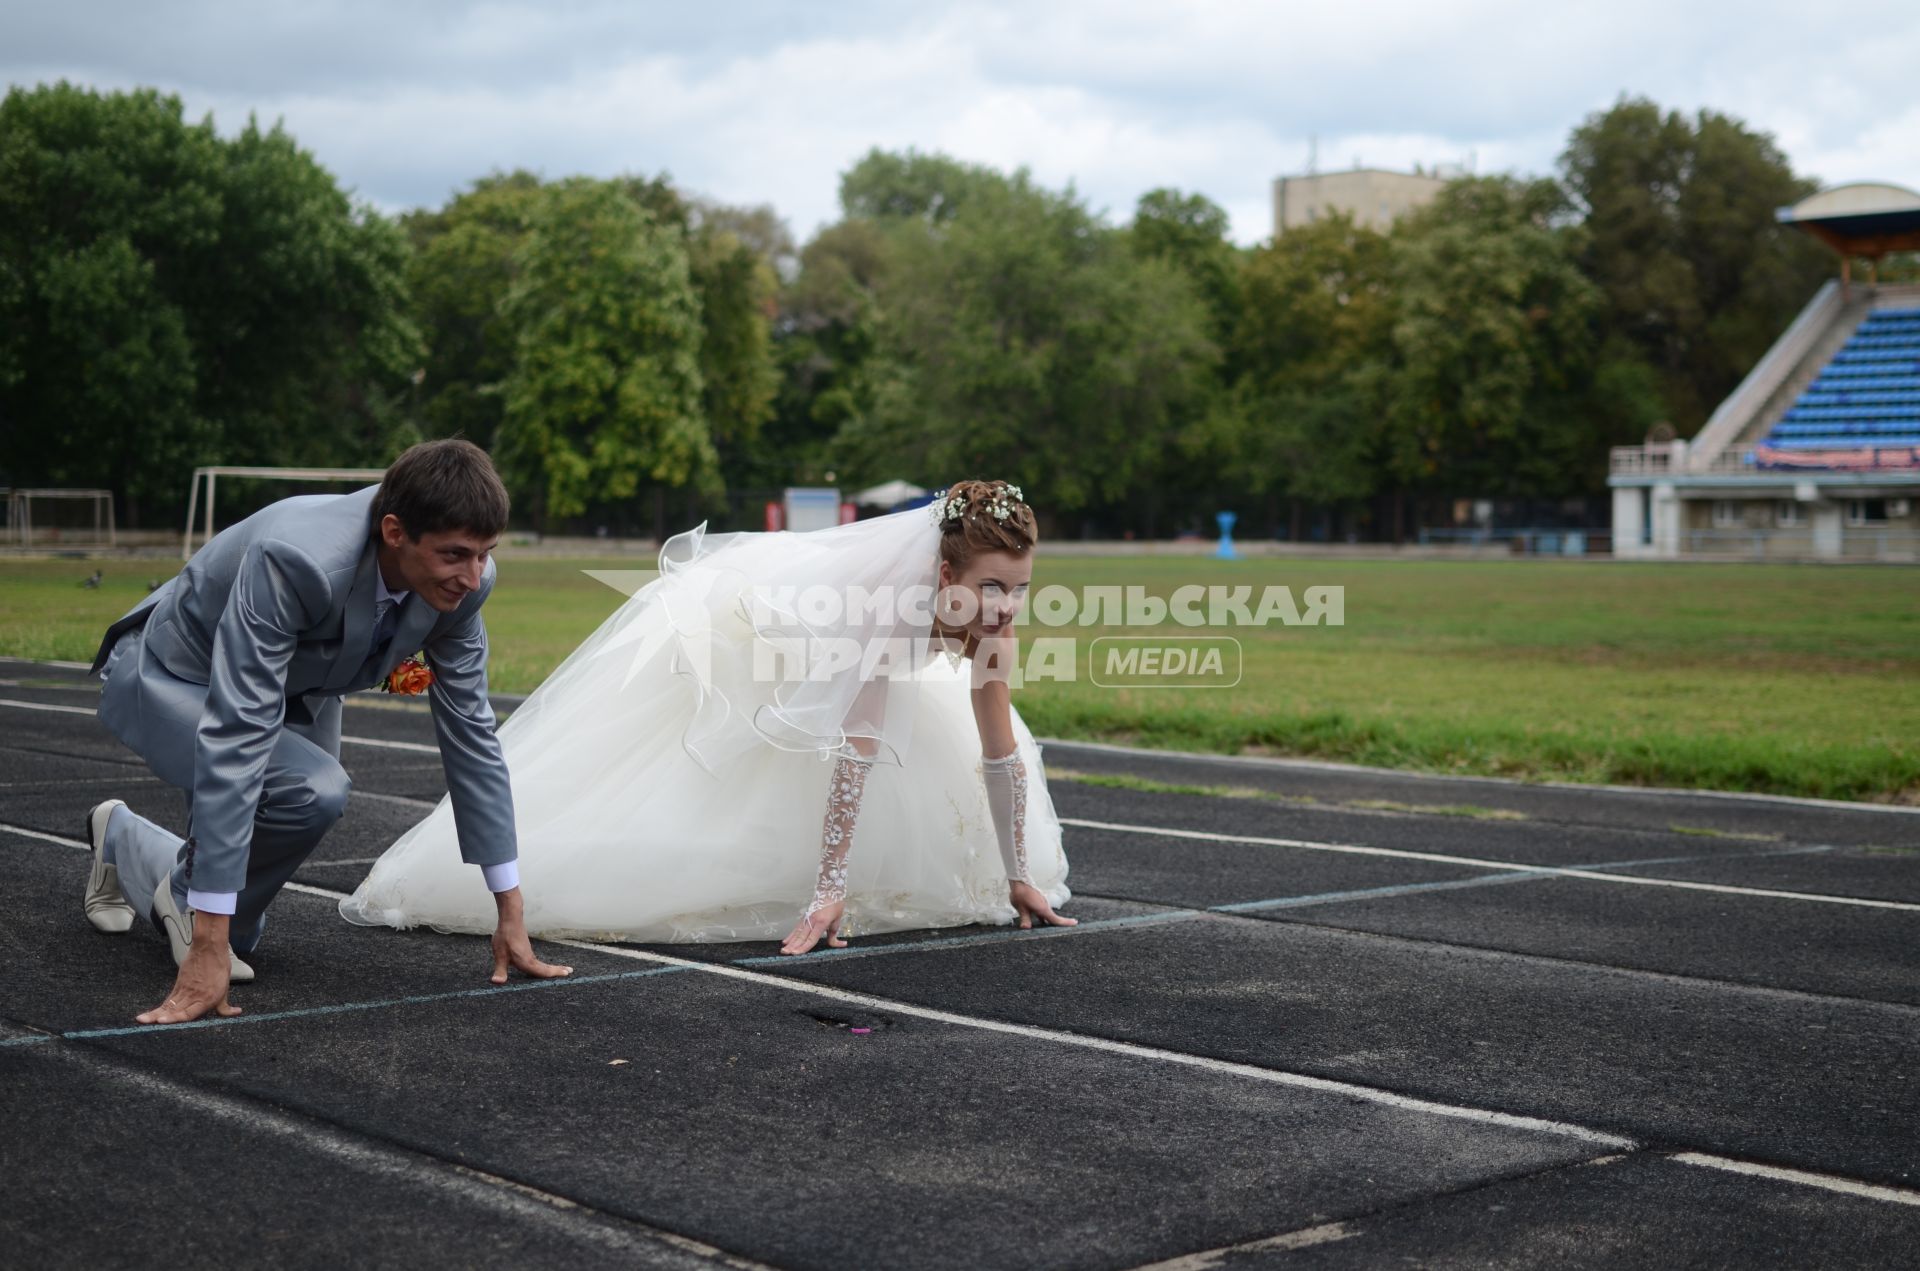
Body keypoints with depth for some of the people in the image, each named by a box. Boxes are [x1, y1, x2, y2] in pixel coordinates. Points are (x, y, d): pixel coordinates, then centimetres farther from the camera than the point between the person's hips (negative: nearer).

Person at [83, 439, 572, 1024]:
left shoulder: (460, 582, -23)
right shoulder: (295, 561, -43)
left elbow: (469, 729, -12)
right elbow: (235, 739, -45)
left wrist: (510, 910, -11)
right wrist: (208, 946, -46)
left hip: (288, 690, 6)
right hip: (172, 677, -6)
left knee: (234, 936, 12)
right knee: (313, 790, -35)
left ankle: (122, 841, 40)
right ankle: (192, 896, -6)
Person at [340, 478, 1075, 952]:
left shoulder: (991, 615, -26)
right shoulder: (893, 594, -46)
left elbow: (999, 753, -17)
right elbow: (856, 752, -47)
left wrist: (1018, 878, -15)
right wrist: (828, 894, -48)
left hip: (811, 656, 7)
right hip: (729, 628, -7)